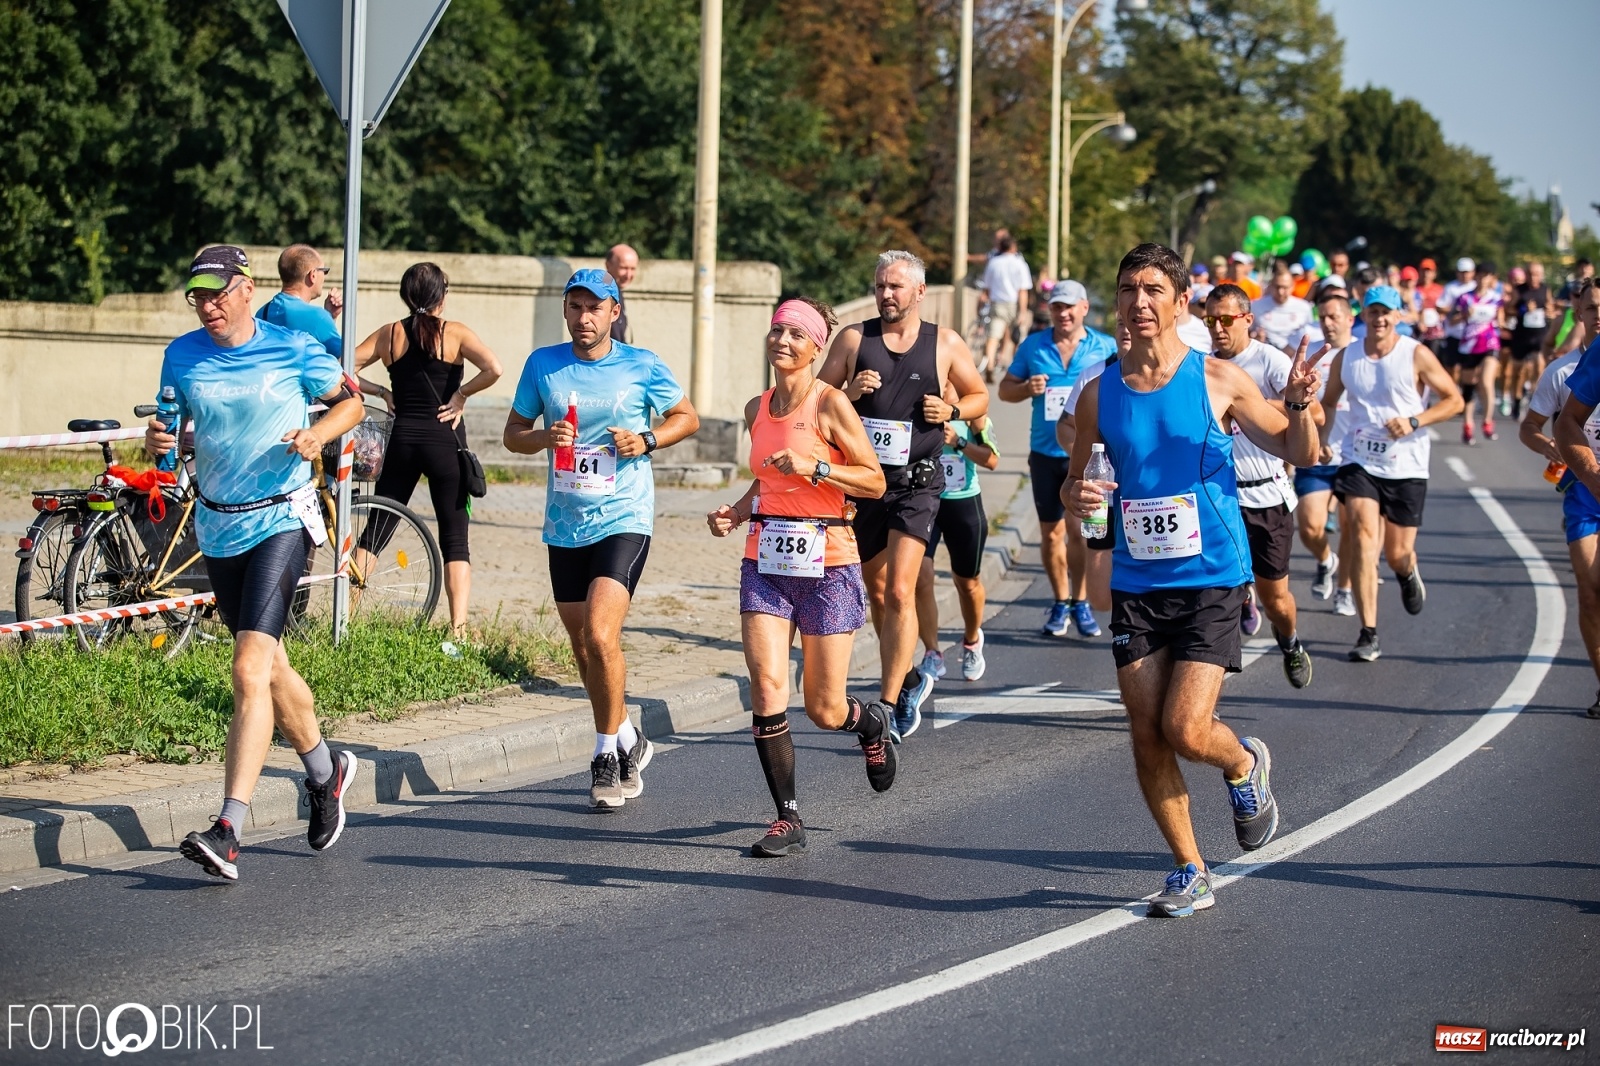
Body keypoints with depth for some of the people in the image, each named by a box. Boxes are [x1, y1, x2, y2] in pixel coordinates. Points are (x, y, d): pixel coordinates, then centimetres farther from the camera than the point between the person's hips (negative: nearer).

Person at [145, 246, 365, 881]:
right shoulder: (182, 355, 3)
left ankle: (227, 833, -22)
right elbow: (172, 426, 12)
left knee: (250, 672, -17)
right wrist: (157, 441, -11)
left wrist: (321, 433, -13)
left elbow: (350, 401, 7)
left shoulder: (294, 348, -7)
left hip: (280, 521, -5)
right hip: (218, 528, 5)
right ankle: (325, 770, 43)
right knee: (268, 666, 16)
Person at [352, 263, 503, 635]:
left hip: (402, 438, 3)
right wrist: (461, 394, -6)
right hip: (445, 439, -2)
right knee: (454, 539, 2)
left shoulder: (390, 334, 3)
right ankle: (458, 628, -8)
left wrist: (380, 392, 7)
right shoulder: (455, 333, -5)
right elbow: (493, 369, -20)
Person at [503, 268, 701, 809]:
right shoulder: (542, 364, 4)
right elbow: (513, 433, 11)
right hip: (564, 525, 4)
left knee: (600, 636, -19)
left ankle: (608, 753, -3)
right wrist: (543, 437, -11)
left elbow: (687, 416, 11)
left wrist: (647, 440, -8)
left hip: (622, 520, -4)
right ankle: (629, 740, 33)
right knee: (584, 650, 11)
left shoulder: (642, 366, -2)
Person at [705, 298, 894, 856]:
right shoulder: (757, 409, 9)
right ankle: (788, 820, -1)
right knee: (767, 692, -11)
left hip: (827, 564, -4)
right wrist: (736, 512, 6)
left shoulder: (830, 403, -8)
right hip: (765, 563, 4)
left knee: (824, 710, 3)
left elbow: (875, 480, -8)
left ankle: (872, 723, 39)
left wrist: (816, 467, -20)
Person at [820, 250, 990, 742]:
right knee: (876, 591, 15)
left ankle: (889, 705, -13)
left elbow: (979, 396, 12)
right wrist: (848, 393, -15)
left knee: (899, 593, -15)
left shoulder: (946, 344, 1)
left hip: (916, 484, -3)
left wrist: (951, 411, -8)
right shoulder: (853, 338, 2)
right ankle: (906, 679, 37)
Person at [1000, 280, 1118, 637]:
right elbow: (1005, 390, 11)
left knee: (1080, 530, -4)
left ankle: (1080, 602, 7)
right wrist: (1027, 388, -10)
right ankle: (1061, 602, 18)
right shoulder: (1033, 346, 8)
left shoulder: (1106, 348, 3)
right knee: (1051, 531, 7)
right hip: (1046, 452, 2)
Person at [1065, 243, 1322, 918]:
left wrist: (1298, 408, -17)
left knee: (1186, 731, -13)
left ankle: (1243, 766, 22)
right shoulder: (1100, 393, 3)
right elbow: (1075, 477, 15)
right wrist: (1076, 496, -9)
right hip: (1136, 582, 3)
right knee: (1147, 738, 2)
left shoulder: (1219, 380, -4)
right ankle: (1190, 873, 17)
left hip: (1211, 578, -3)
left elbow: (1299, 455, 4)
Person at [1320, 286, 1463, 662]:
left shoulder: (1416, 356, -7)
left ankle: (1408, 573, 47)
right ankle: (1368, 634, -18)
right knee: (1363, 533, -20)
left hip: (1406, 466, -1)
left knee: (1398, 554, 5)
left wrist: (1414, 422, -17)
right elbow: (1328, 403, 18)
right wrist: (1320, 441, 4)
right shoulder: (1345, 358, 2)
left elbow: (1454, 399, -3)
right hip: (1359, 462, 1)